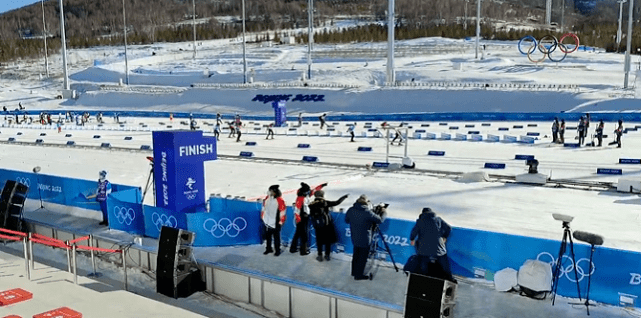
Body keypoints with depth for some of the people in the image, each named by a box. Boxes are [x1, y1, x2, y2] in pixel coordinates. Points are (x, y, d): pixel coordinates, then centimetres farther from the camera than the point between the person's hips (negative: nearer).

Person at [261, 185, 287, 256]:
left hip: (275, 223, -6)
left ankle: (277, 250, 14)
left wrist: (281, 221, -11)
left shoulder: (279, 200, -15)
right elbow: (264, 208, 16)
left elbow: (282, 211, -13)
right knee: (268, 235, 16)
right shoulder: (267, 198, 4)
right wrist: (262, 217, 17)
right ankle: (268, 248, 30)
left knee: (276, 237, 3)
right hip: (267, 221, 6)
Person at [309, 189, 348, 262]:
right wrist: (344, 197, 6)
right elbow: (337, 202, -7)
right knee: (328, 240, 13)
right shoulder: (325, 203, -12)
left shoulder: (312, 205, -7)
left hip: (318, 227, 2)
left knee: (319, 241, 14)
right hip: (327, 225, -1)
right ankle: (327, 255, 22)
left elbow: (311, 215, 0)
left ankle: (320, 256, 20)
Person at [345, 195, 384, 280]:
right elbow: (380, 220, -11)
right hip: (364, 239, -6)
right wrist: (384, 213, 7)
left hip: (354, 237, 6)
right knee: (362, 257, 10)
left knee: (356, 255, 23)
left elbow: (346, 221, 8)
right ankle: (359, 275, 22)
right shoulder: (368, 212, -22)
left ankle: (354, 272, 37)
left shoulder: (351, 210, -7)